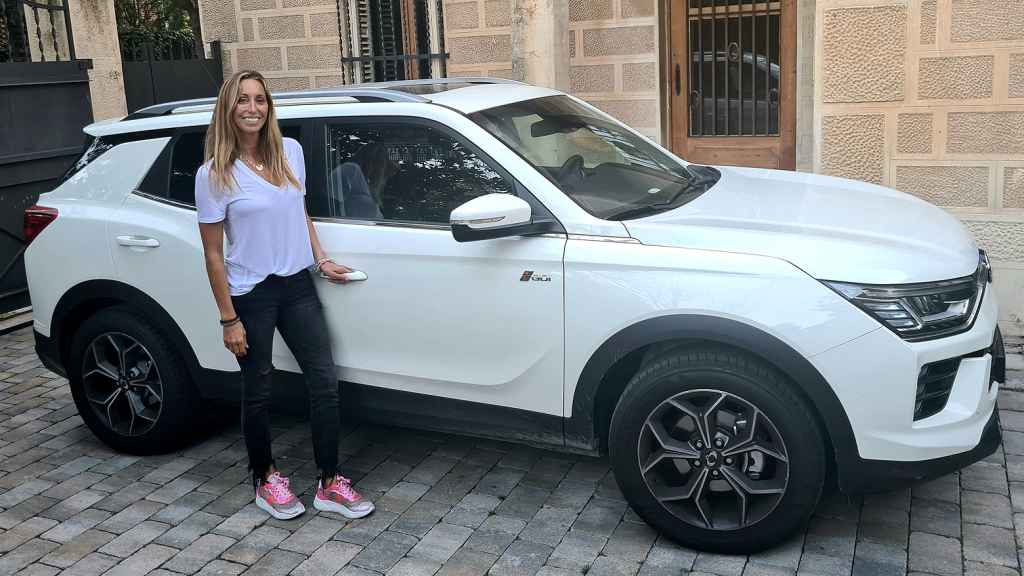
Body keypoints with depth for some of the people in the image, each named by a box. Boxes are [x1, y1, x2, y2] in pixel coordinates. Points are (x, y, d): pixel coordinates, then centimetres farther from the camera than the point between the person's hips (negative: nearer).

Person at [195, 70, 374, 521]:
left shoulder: (290, 152, 3)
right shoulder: (215, 174, -11)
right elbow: (213, 255, -8)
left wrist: (321, 260, 6)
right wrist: (229, 319, -10)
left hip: (298, 286, 5)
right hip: (251, 296, -4)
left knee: (324, 381, 3)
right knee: (258, 392, 9)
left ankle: (329, 484, 14)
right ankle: (265, 479, 30)